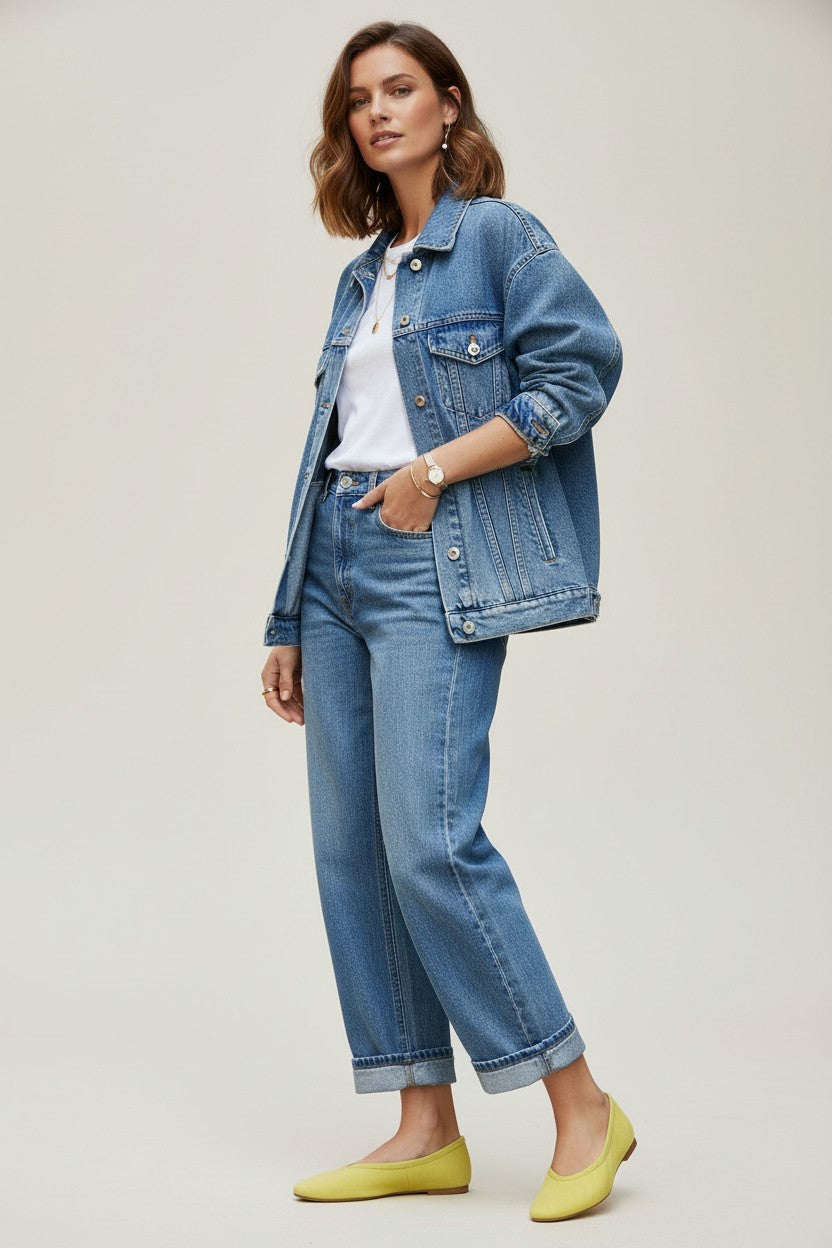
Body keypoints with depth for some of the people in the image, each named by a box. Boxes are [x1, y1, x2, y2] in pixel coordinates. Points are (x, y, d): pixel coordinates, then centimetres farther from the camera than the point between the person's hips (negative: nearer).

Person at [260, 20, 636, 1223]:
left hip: (437, 563, -8)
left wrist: (437, 470, -13)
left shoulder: (499, 234, 1)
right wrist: (289, 623, 17)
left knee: (430, 842, -15)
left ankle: (584, 1108, -3)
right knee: (351, 851, 3)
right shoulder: (362, 276, 21)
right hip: (339, 566, 8)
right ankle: (427, 1131, 11)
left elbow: (584, 367, -12)